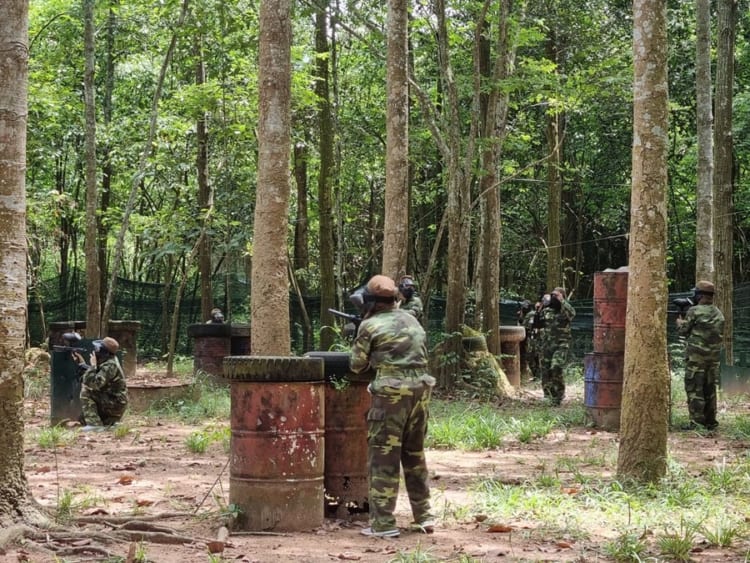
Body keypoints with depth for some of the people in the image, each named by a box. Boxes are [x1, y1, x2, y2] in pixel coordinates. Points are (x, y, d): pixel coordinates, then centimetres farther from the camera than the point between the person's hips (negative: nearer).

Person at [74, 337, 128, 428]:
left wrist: (93, 365, -22)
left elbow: (94, 384, -32)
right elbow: (94, 376, 16)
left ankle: (93, 424, -19)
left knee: (86, 392, -18)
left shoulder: (110, 366, -24)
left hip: (115, 403, -10)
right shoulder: (107, 362, 6)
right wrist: (81, 363, 10)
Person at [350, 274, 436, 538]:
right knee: (415, 455, 18)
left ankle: (383, 523, -2)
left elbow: (357, 365, 3)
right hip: (421, 389, 6)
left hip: (391, 394, -6)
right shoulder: (411, 319, 14)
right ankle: (423, 517, 21)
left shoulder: (370, 325, -4)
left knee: (383, 458, 0)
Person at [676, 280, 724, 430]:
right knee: (710, 389, 14)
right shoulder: (719, 314, 9)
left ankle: (697, 422, -8)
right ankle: (710, 422, 18)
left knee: (694, 389, -3)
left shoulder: (694, 311, -11)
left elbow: (683, 331, -3)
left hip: (696, 356, -6)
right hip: (714, 356, 6)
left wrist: (679, 322, 19)